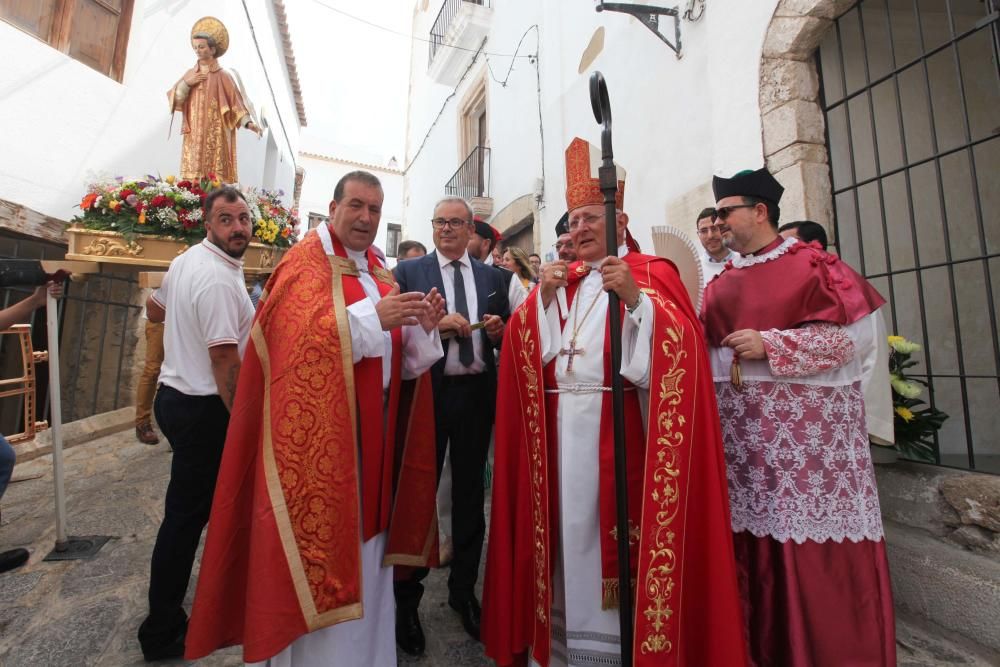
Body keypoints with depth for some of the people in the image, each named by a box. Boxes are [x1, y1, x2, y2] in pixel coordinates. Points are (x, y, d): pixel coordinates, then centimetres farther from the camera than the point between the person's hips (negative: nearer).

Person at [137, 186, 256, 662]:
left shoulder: (186, 260, 9)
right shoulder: (220, 279, -22)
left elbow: (154, 309, 25)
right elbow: (225, 361, -25)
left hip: (176, 395, 10)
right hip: (204, 408, -10)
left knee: (187, 507, 22)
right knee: (187, 514, 6)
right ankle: (162, 632, 27)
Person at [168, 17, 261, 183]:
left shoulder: (223, 76, 2)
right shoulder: (190, 74, 14)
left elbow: (237, 103, -6)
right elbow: (175, 99, 10)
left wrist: (248, 123, -23)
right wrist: (186, 83, -5)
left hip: (216, 136, -4)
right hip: (194, 136, 4)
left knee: (215, 179, -10)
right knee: (192, 178, 0)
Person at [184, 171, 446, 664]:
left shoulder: (378, 271, 15)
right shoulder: (306, 262, -5)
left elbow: (399, 356, 12)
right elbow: (300, 339, -21)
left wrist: (422, 324, -7)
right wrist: (372, 317, -27)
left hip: (375, 429, 7)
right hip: (321, 433, -7)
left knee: (366, 547, 17)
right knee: (324, 540, 3)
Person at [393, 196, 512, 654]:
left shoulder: (493, 276, 8)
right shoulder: (408, 271, 1)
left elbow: (505, 338, 8)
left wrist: (499, 329, -13)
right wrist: (435, 322, -21)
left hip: (477, 394, 3)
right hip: (428, 392, -2)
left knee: (470, 495, 15)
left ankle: (463, 590, 36)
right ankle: (407, 598, 31)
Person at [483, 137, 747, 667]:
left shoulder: (651, 272, 2)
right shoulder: (562, 279, 16)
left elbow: (679, 347, -10)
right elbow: (526, 349, 7)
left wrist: (635, 298, -22)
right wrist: (542, 297, -6)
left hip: (619, 426, -4)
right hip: (561, 425, 4)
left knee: (618, 524, 1)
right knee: (570, 524, 10)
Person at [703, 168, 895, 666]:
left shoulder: (811, 265, -2)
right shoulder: (722, 283, 13)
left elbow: (856, 332, -9)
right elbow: (705, 346, 14)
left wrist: (769, 345, -15)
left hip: (804, 425, -4)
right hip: (741, 427, 5)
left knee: (811, 539, 2)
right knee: (753, 536, 10)